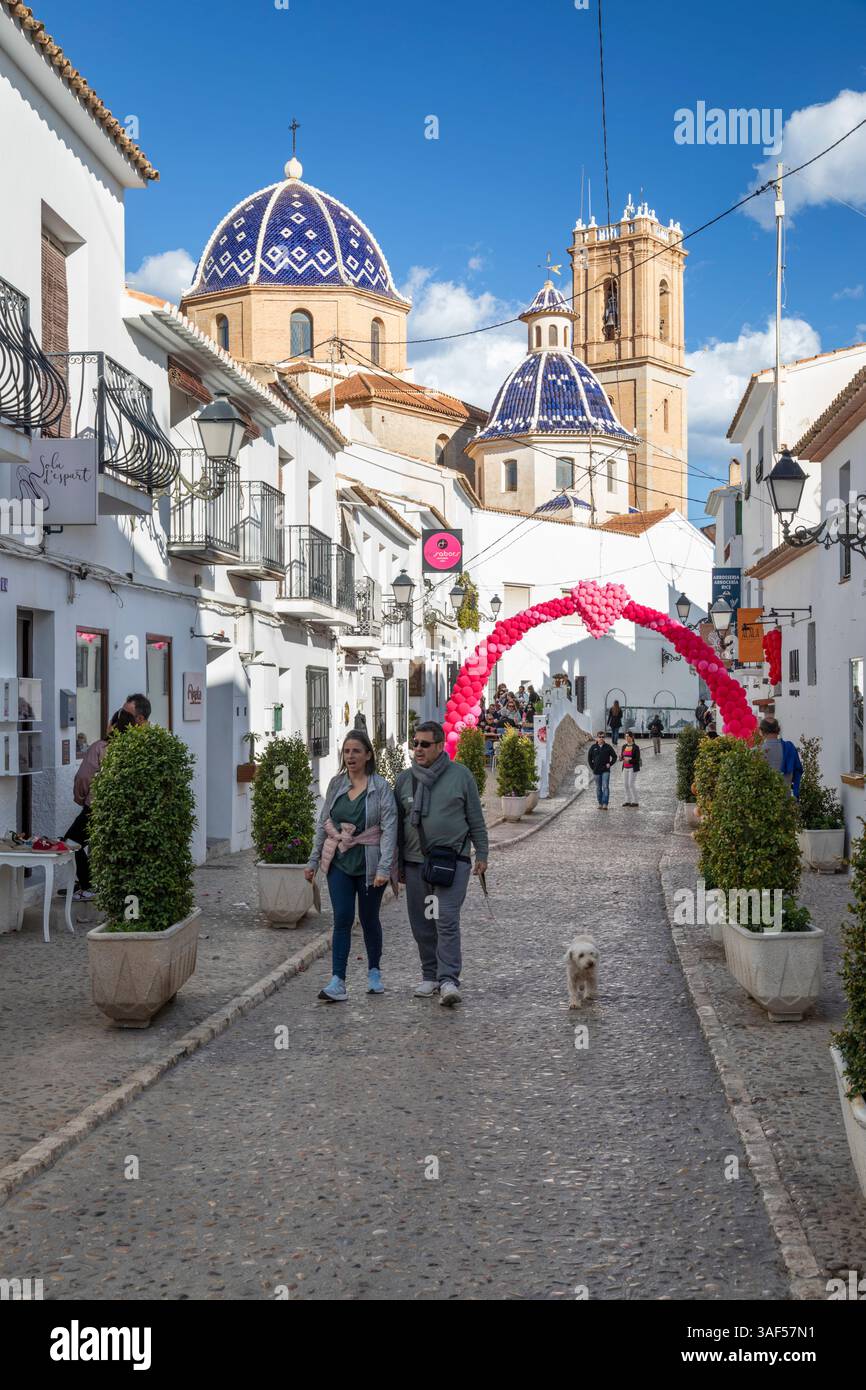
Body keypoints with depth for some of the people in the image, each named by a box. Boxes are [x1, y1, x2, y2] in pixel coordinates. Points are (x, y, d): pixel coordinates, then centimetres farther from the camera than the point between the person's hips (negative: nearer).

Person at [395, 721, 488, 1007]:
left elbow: (476, 819, 5)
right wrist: (398, 864, 14)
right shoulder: (405, 779, 9)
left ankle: (449, 980, -13)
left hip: (452, 861, -4)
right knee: (421, 923, 8)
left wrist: (481, 855, 3)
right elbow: (398, 824, 14)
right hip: (415, 862, 4)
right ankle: (430, 976, 21)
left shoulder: (460, 775, 1)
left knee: (447, 919, -13)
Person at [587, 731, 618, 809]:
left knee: (605, 787, -12)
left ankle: (605, 804, -14)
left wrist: (610, 764, -4)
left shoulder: (608, 747, 0)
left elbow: (614, 756, 8)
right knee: (598, 788, 8)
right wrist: (592, 767, 5)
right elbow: (589, 758, 12)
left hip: (606, 771, -2)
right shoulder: (593, 747, 3)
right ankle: (600, 803, 17)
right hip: (596, 771, 2)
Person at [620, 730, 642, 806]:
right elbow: (622, 757, 12)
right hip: (625, 768, 6)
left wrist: (629, 760, -27)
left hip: (633, 768, -6)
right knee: (625, 784, 6)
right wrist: (621, 757, -12)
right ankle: (628, 801, 15)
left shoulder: (635, 747, -10)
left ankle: (635, 801, 1)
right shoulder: (624, 746, 8)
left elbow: (637, 760, -13)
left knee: (631, 784, -7)